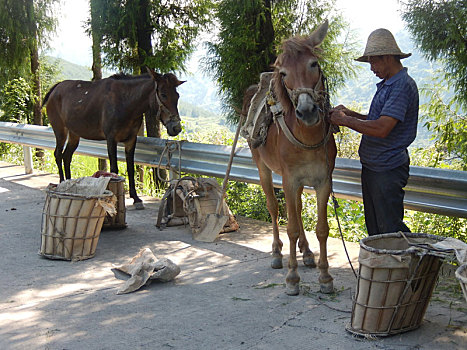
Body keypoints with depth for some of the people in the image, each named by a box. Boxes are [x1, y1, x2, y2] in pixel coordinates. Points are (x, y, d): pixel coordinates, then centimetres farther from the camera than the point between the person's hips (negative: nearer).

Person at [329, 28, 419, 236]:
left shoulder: (403, 85, -17)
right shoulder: (385, 85, 14)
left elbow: (382, 129, -27)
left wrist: (345, 120, -17)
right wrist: (350, 114, 9)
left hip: (388, 170, -10)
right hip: (371, 167, 10)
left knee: (390, 229, -4)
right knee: (374, 228, 16)